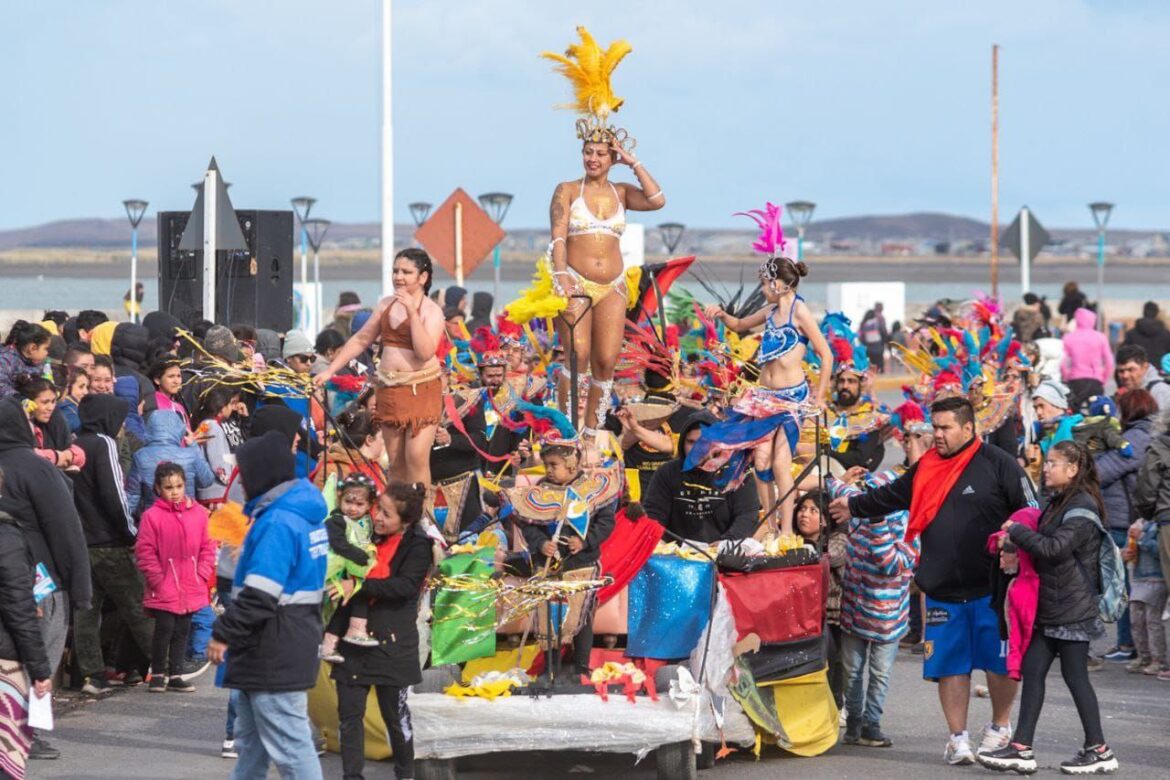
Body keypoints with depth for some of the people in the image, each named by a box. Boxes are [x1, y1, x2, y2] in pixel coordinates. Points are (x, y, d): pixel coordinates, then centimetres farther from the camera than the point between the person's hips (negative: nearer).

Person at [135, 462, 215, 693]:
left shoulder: (198, 513, 4)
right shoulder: (152, 516, -9)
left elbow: (207, 547, 10)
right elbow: (145, 552, -8)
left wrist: (202, 575, 0)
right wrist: (158, 581, -10)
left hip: (191, 591, 4)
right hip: (164, 592, -4)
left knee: (182, 631, 11)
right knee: (164, 629, -4)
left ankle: (175, 675, 19)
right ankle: (157, 674, 10)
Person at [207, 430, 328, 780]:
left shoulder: (278, 522, -19)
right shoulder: (303, 515, 15)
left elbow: (260, 594, -26)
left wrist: (224, 633, -19)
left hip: (275, 656, -11)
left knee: (289, 744, -10)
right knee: (251, 740, 18)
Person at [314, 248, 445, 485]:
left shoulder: (432, 311, -6)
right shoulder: (386, 305, 11)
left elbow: (425, 352, -20)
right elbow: (361, 340, 17)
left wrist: (412, 312, -21)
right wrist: (330, 370, 14)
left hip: (421, 389, -5)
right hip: (389, 388, 5)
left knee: (417, 455, -16)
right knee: (395, 460, 6)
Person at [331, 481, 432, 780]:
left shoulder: (418, 545, -6)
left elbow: (405, 586, -19)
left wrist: (360, 586, -25)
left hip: (391, 640, -5)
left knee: (394, 712, 6)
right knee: (349, 713, 2)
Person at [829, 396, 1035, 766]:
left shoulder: (999, 464, -5)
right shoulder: (927, 467, 11)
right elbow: (892, 496, 26)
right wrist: (852, 507, 32)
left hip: (992, 587, -4)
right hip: (942, 589, 4)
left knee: (1000, 661, 3)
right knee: (950, 664, 5)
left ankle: (1000, 727, 23)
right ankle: (958, 737, 13)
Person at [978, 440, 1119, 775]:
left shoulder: (1082, 508, -14)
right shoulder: (1058, 503, 16)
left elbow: (1055, 548, -23)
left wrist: (1017, 532, -13)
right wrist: (1019, 550, 4)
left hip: (1073, 608, -9)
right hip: (1050, 607, 9)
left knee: (1075, 674, -3)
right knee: (1032, 669, 4)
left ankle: (1099, 750, 6)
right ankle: (1022, 749, 4)